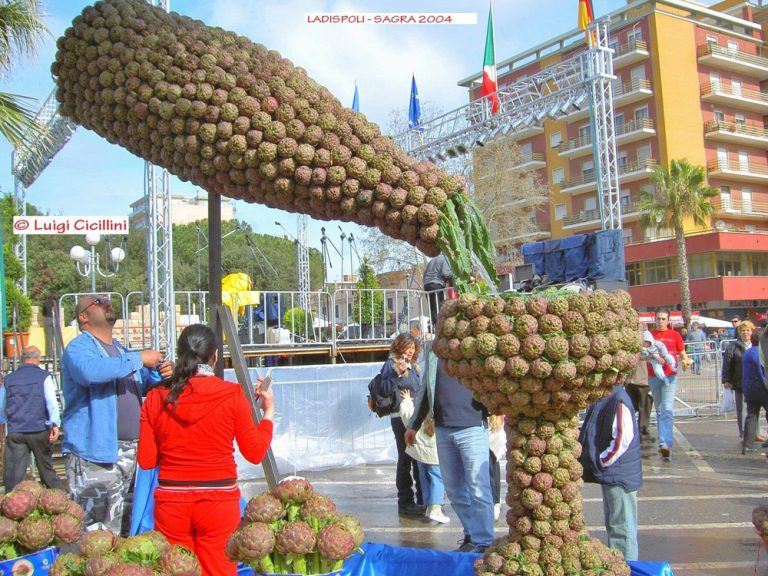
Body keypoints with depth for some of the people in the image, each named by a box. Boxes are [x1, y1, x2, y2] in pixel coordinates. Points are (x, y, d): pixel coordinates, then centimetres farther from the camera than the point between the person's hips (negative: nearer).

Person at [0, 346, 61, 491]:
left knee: (13, 474, 2)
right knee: (46, 467, 11)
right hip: (40, 430, -2)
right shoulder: (44, 376, -1)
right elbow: (51, 402, -13)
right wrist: (55, 424, -17)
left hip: (15, 432, 2)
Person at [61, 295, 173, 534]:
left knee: (128, 527, 16)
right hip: (95, 454, -8)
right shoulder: (78, 348, -5)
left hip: (133, 451, 8)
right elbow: (90, 371, -28)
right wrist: (138, 359, -22)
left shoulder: (122, 351, 21)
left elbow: (146, 385, 27)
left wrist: (163, 374, 3)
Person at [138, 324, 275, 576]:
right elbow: (255, 453, -2)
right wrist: (269, 411, 10)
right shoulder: (232, 395, -8)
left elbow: (146, 460, 2)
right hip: (219, 501, -2)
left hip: (170, 502, 2)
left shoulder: (156, 397, -2)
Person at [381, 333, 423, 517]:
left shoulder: (414, 366, 16)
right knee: (405, 458, -4)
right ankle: (406, 502, 3)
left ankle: (423, 499, 24)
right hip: (401, 417, -7)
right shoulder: (391, 364, -6)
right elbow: (386, 389, -16)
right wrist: (398, 374, -27)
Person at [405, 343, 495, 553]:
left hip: (472, 427, -5)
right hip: (443, 429, 6)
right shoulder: (433, 349, 13)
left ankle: (483, 544, 7)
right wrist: (414, 424, 25)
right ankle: (471, 536, 25)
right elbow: (426, 388, 21)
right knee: (454, 489, 11)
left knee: (478, 490, -4)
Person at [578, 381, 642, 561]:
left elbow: (623, 439, -25)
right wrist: (599, 462, 12)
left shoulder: (619, 402, -21)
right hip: (609, 474, 10)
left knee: (621, 526, 0)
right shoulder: (603, 400, 9)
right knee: (612, 523, 20)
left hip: (618, 475, -10)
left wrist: (602, 461, -18)